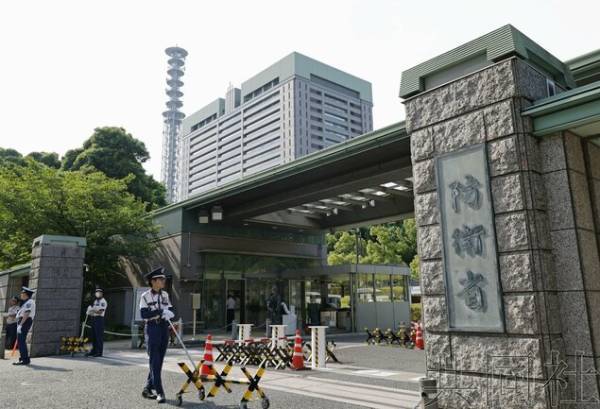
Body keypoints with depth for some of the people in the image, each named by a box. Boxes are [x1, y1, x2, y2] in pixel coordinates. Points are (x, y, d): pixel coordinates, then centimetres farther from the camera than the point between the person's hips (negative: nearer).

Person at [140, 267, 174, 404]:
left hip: (164, 328, 6)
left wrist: (168, 314, -12)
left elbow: (170, 311, 11)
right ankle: (159, 392, -5)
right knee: (154, 361, -7)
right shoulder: (145, 296, -5)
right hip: (152, 328, -5)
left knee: (159, 361, 9)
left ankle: (148, 389, 23)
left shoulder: (165, 295, 10)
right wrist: (160, 311, -21)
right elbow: (144, 314, -14)